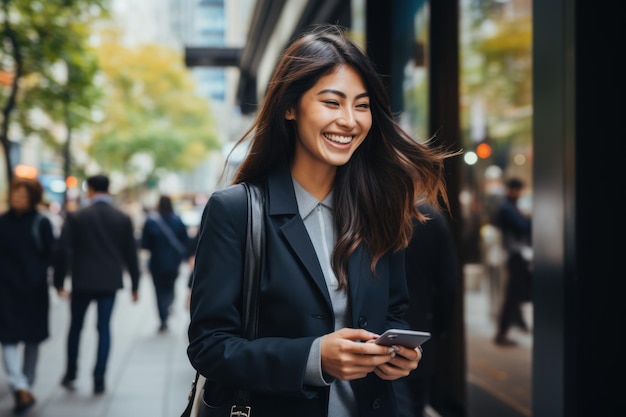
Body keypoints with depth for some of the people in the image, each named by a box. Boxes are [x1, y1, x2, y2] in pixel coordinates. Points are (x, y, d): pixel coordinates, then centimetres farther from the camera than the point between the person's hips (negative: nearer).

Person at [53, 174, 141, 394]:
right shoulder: (123, 218, 1)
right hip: (110, 282, 1)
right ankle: (99, 379, 2)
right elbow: (131, 254, 3)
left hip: (82, 281, -1)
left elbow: (63, 251, -7)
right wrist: (135, 285, 10)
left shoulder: (76, 217, -4)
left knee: (75, 327, 15)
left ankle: (71, 375, 22)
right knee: (104, 328, 6)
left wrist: (59, 282, 2)